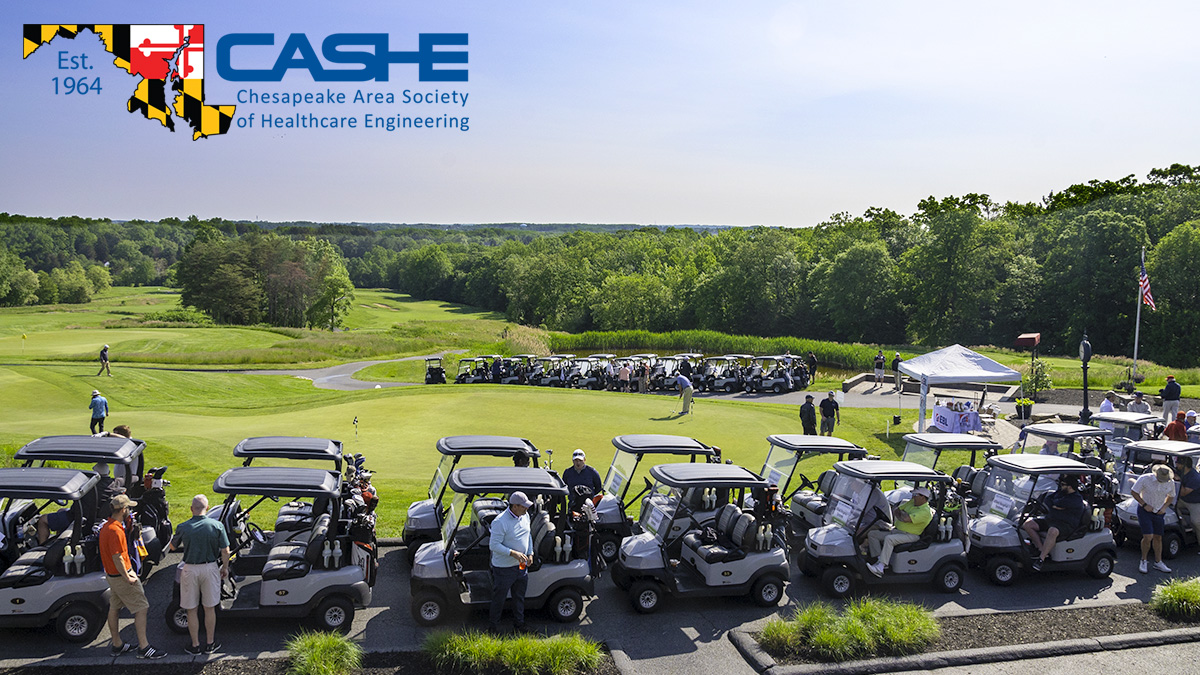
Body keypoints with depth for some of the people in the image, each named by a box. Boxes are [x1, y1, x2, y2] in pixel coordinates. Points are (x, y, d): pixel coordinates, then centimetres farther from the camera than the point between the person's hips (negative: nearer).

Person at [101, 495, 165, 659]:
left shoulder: (106, 526, 7)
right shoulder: (115, 531, -25)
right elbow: (117, 558, -26)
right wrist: (128, 578, -20)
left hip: (111, 575, 10)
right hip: (121, 576, -10)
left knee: (114, 608, 17)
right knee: (142, 608, -5)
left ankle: (117, 645, 29)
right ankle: (143, 647, -3)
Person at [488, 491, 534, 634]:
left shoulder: (525, 516, 1)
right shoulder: (500, 522, -24)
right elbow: (494, 545, -22)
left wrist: (530, 553, 6)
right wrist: (513, 553, -28)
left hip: (521, 566, 7)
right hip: (504, 568, -7)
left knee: (519, 597, 20)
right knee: (498, 599, 8)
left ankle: (519, 625, 38)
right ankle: (493, 628, 27)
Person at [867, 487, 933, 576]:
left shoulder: (925, 512, -16)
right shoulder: (911, 502, 13)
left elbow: (906, 518, -26)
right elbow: (895, 510, 17)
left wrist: (901, 513, -4)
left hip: (910, 535, -9)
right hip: (896, 530, 9)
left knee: (889, 539, -35)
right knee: (872, 534, -3)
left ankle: (880, 568, -36)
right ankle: (879, 560, -10)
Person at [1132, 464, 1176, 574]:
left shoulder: (1170, 483, -4)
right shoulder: (1145, 478, -17)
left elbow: (1171, 496, 13)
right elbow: (1134, 492, -8)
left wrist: (1164, 507, -4)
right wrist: (1144, 504, -16)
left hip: (1158, 512, 4)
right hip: (1145, 510, -4)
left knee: (1158, 538, 9)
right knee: (1148, 537, -13)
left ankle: (1158, 563, 23)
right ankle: (1143, 561, 5)